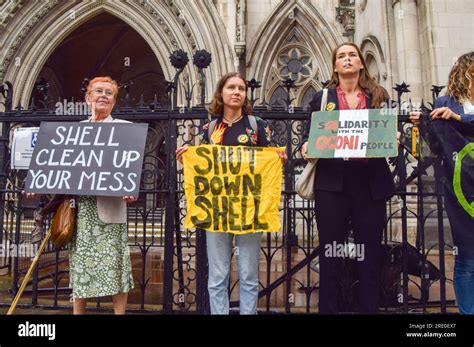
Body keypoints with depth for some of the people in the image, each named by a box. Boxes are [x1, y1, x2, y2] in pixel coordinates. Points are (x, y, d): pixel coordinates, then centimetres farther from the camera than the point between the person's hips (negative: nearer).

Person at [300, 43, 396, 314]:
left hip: (371, 183, 1)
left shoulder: (379, 96, 14)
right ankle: (328, 309, 16)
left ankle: (370, 309, 20)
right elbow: (309, 135, 9)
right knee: (330, 253, 4)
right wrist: (306, 147, -11)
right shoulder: (322, 98, 13)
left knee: (370, 253, 5)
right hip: (332, 183, -1)